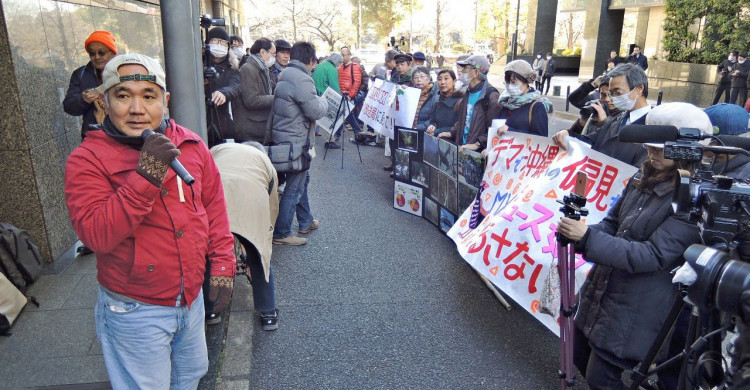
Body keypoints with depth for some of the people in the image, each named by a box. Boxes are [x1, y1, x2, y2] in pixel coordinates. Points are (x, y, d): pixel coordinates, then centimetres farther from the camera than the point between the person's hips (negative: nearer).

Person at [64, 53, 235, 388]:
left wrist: (222, 264, 3)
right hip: (136, 311, -4)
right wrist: (146, 175, -32)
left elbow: (213, 206, 5)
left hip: (192, 298, 5)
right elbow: (97, 235, -25)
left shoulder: (189, 144, -2)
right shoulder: (87, 159, -14)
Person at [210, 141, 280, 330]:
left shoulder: (218, 148, 36)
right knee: (259, 260, 20)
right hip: (251, 204, 0)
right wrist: (265, 237, 44)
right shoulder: (266, 161, 34)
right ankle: (268, 314, 31)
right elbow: (272, 208, 31)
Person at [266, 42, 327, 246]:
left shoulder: (285, 76, 11)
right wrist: (323, 101, -1)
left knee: (301, 178, 22)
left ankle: (306, 222, 35)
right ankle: (281, 233, 7)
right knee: (294, 188, -2)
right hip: (295, 140, -11)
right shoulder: (302, 80, -20)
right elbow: (315, 111, -19)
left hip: (282, 137, 11)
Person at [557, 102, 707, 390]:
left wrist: (587, 238, -31)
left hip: (635, 313, -8)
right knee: (580, 357, 22)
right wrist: (577, 234, -14)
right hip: (600, 293, 8)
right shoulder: (644, 177, 3)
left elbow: (653, 256, -25)